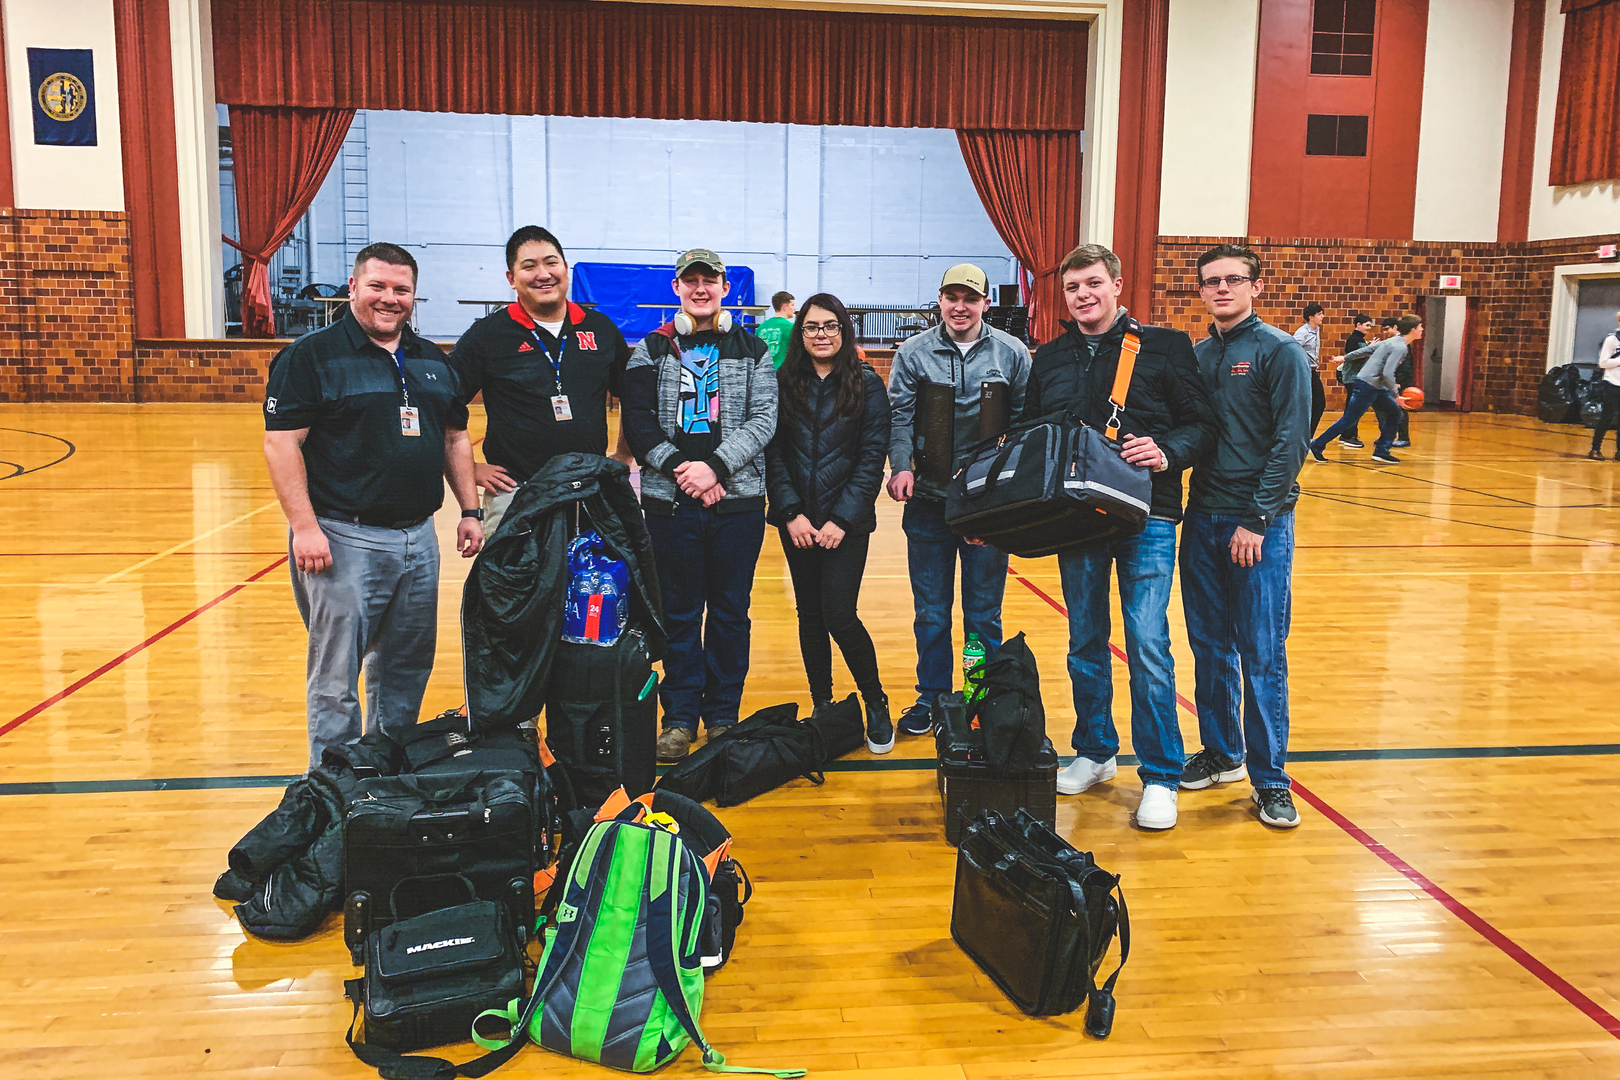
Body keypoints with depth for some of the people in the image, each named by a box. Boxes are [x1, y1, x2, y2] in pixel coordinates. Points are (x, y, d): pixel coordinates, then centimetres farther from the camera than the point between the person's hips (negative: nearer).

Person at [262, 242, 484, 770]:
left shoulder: (432, 359, 14)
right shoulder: (311, 355, -5)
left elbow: (455, 438, 19)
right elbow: (282, 443, -11)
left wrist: (470, 511, 12)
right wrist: (303, 526, -18)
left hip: (419, 538, 6)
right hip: (344, 539, -6)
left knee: (407, 668, 15)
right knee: (335, 676, 1)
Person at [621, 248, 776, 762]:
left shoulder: (752, 350, 8)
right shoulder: (651, 350, 7)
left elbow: (763, 419, -2)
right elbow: (638, 421, 0)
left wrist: (715, 465, -15)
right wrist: (679, 468, -13)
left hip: (738, 499, 1)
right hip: (670, 501, 0)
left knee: (731, 612, 8)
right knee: (679, 613, 6)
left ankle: (723, 714, 21)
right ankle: (680, 715, 17)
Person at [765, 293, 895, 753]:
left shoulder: (867, 384, -1)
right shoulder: (784, 384, 5)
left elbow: (873, 458, -5)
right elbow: (773, 453, 2)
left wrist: (842, 519, -11)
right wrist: (791, 512, -9)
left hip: (846, 522, -3)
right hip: (797, 522, 3)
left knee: (839, 616, -10)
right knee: (810, 616, 9)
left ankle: (876, 704, 11)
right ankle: (822, 708, 23)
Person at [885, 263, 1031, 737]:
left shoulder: (1012, 353, 2)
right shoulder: (913, 352, 2)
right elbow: (899, 415, -3)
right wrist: (901, 466, -19)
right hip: (928, 501, 1)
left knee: (984, 612, 9)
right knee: (931, 611, 10)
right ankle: (931, 697, 25)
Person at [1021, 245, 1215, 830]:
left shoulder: (1165, 346, 1)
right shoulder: (1049, 359, 12)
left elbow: (1202, 424, -2)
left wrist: (1168, 452, -20)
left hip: (1146, 518, -4)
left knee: (1148, 645, -6)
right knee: (1085, 644, 12)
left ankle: (1160, 777, 6)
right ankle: (1095, 753, 29)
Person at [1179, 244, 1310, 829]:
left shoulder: (1279, 352, -6)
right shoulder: (1197, 356, 11)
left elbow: (1290, 442, -11)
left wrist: (1257, 520, -15)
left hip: (1259, 523, -5)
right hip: (1202, 518, 5)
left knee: (1261, 655, -2)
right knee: (1210, 647, 12)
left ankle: (1270, 778, 8)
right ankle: (1221, 752, 27)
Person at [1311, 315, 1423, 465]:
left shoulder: (1393, 341, 14)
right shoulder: (1400, 347, -17)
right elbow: (1388, 373, -23)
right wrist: (1396, 395, -17)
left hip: (1376, 387, 10)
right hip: (1367, 386, -10)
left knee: (1394, 412, 9)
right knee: (1349, 420, -6)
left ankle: (1381, 452, 8)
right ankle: (1317, 445, 2)